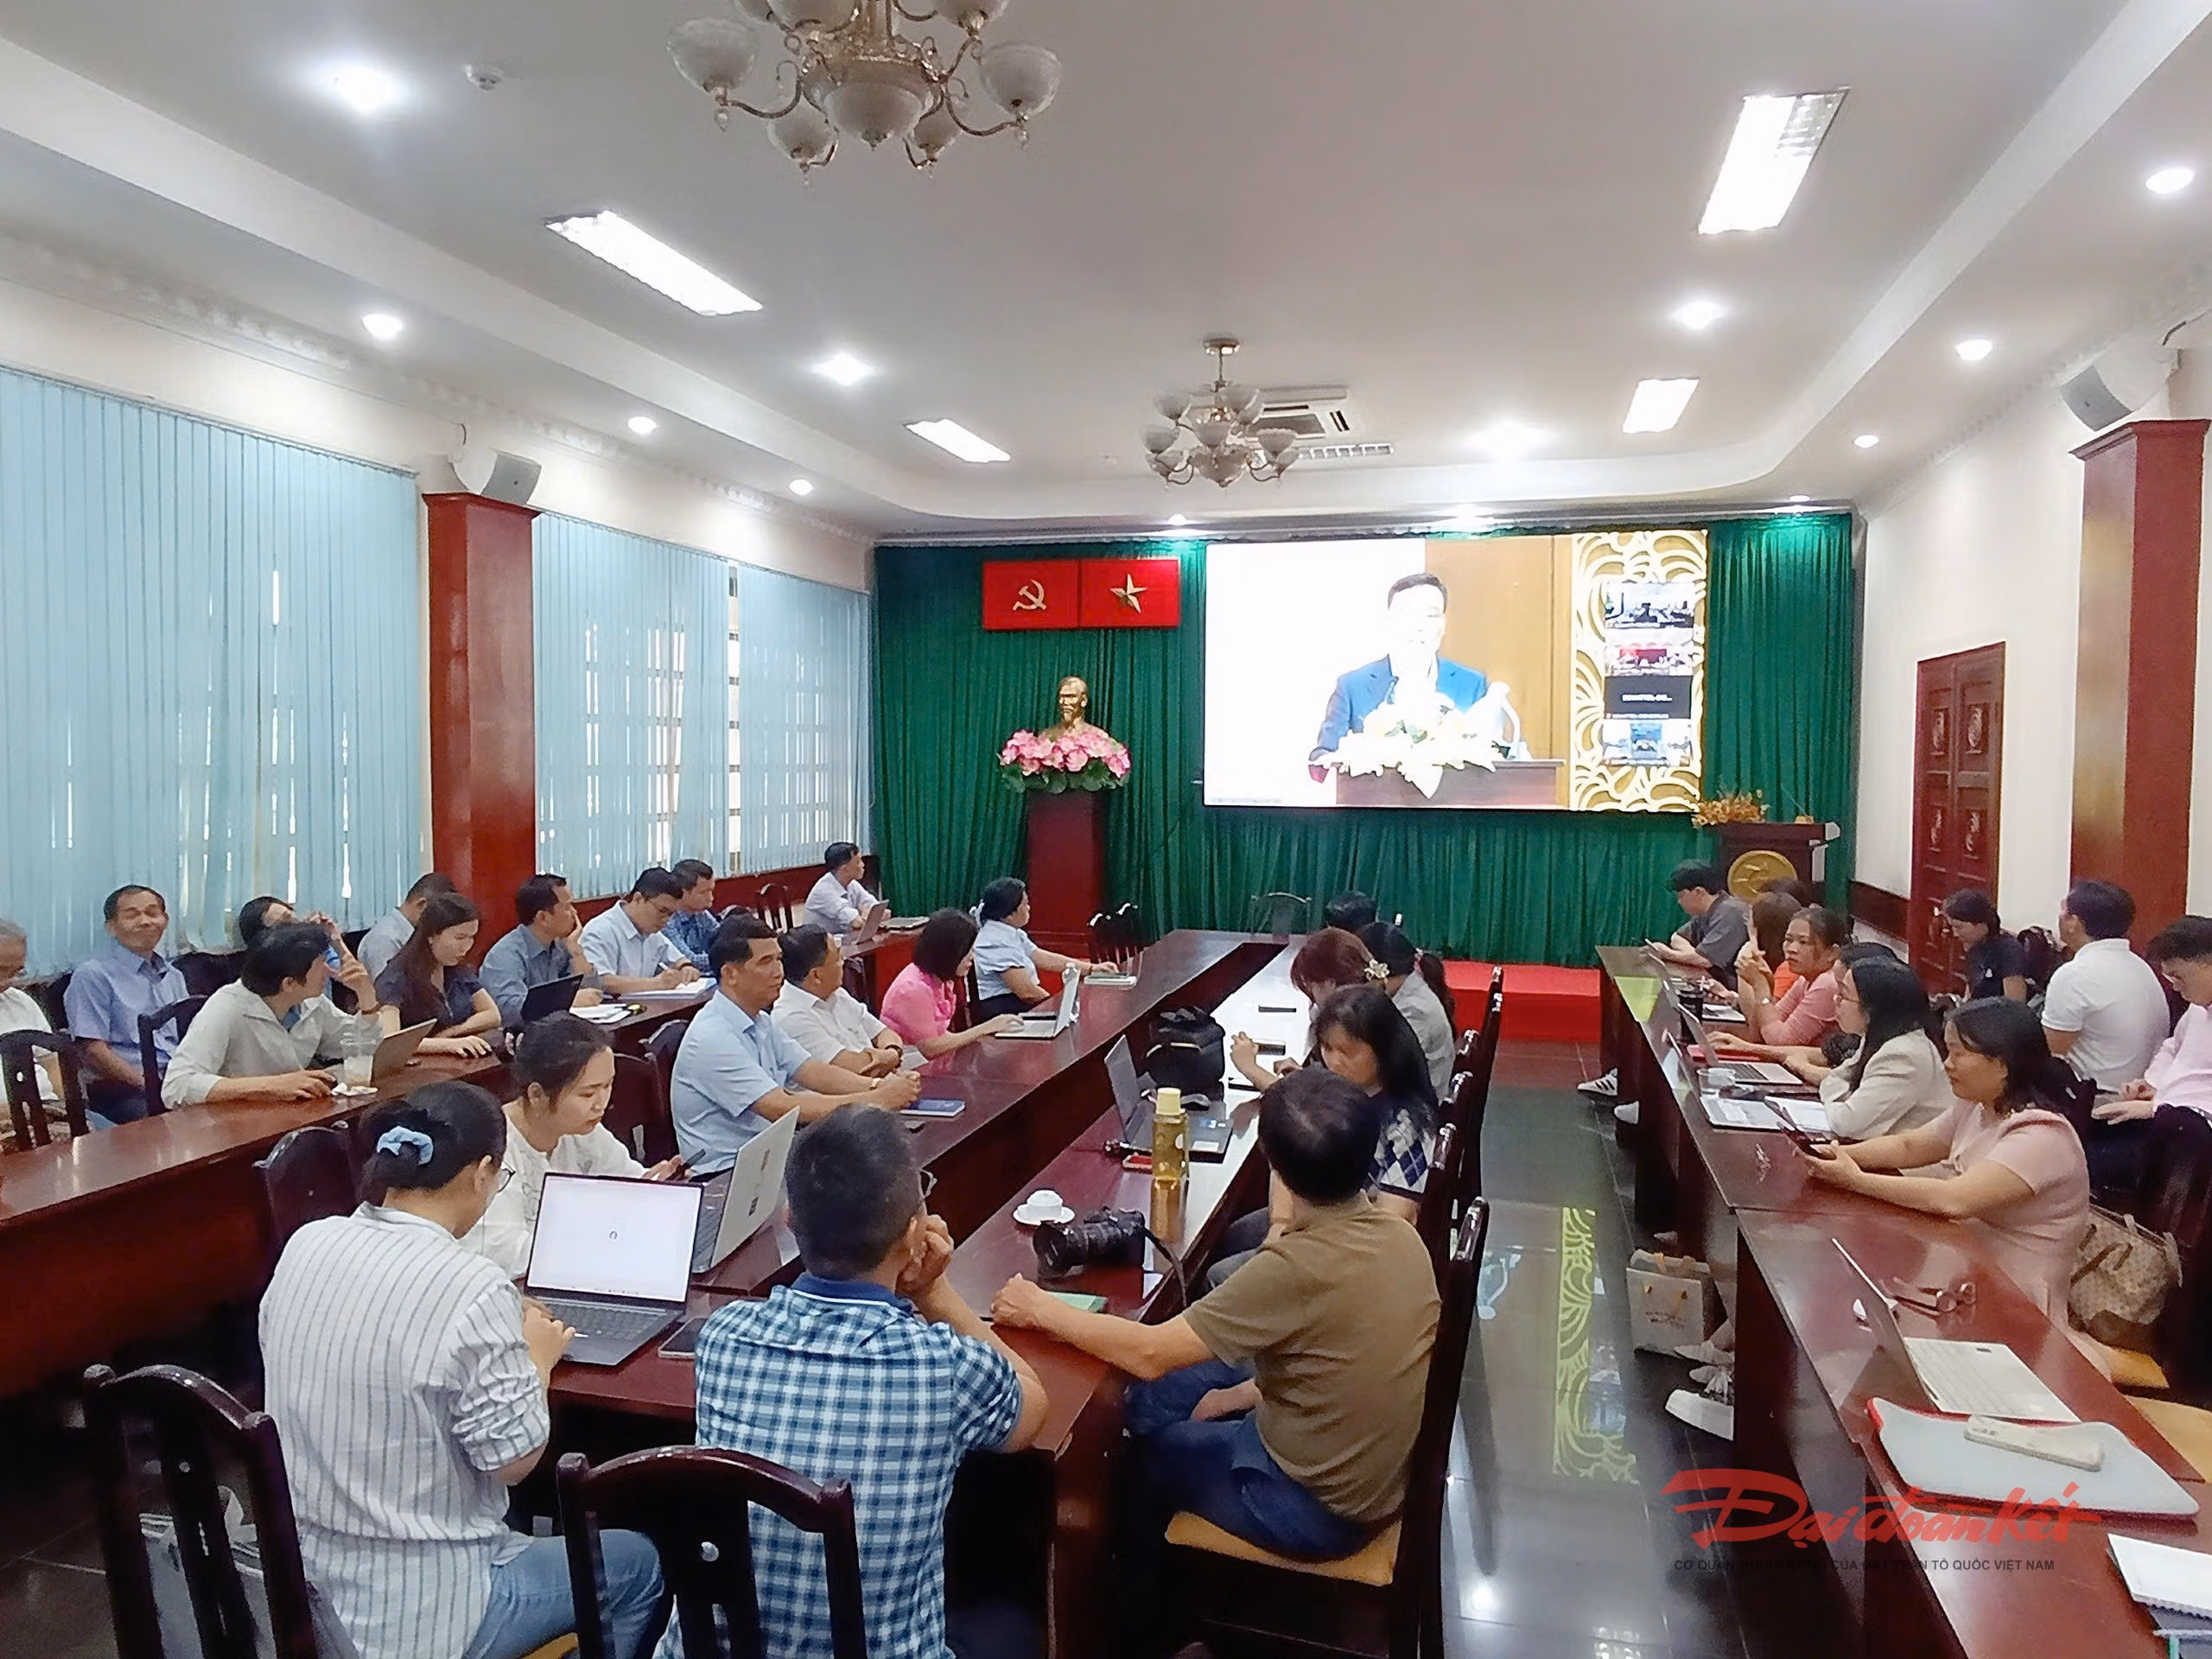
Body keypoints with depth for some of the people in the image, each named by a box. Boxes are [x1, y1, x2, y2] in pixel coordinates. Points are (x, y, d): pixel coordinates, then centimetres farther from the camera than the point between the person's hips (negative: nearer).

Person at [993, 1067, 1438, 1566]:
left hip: (1314, 1507, -7)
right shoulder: (1401, 1237, -10)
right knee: (1153, 1397, 19)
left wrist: (1041, 1309, -15)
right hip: (1379, 1475, 7)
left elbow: (1148, 1354, -27)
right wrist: (1244, 1394, 7)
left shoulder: (1298, 1266, -33)